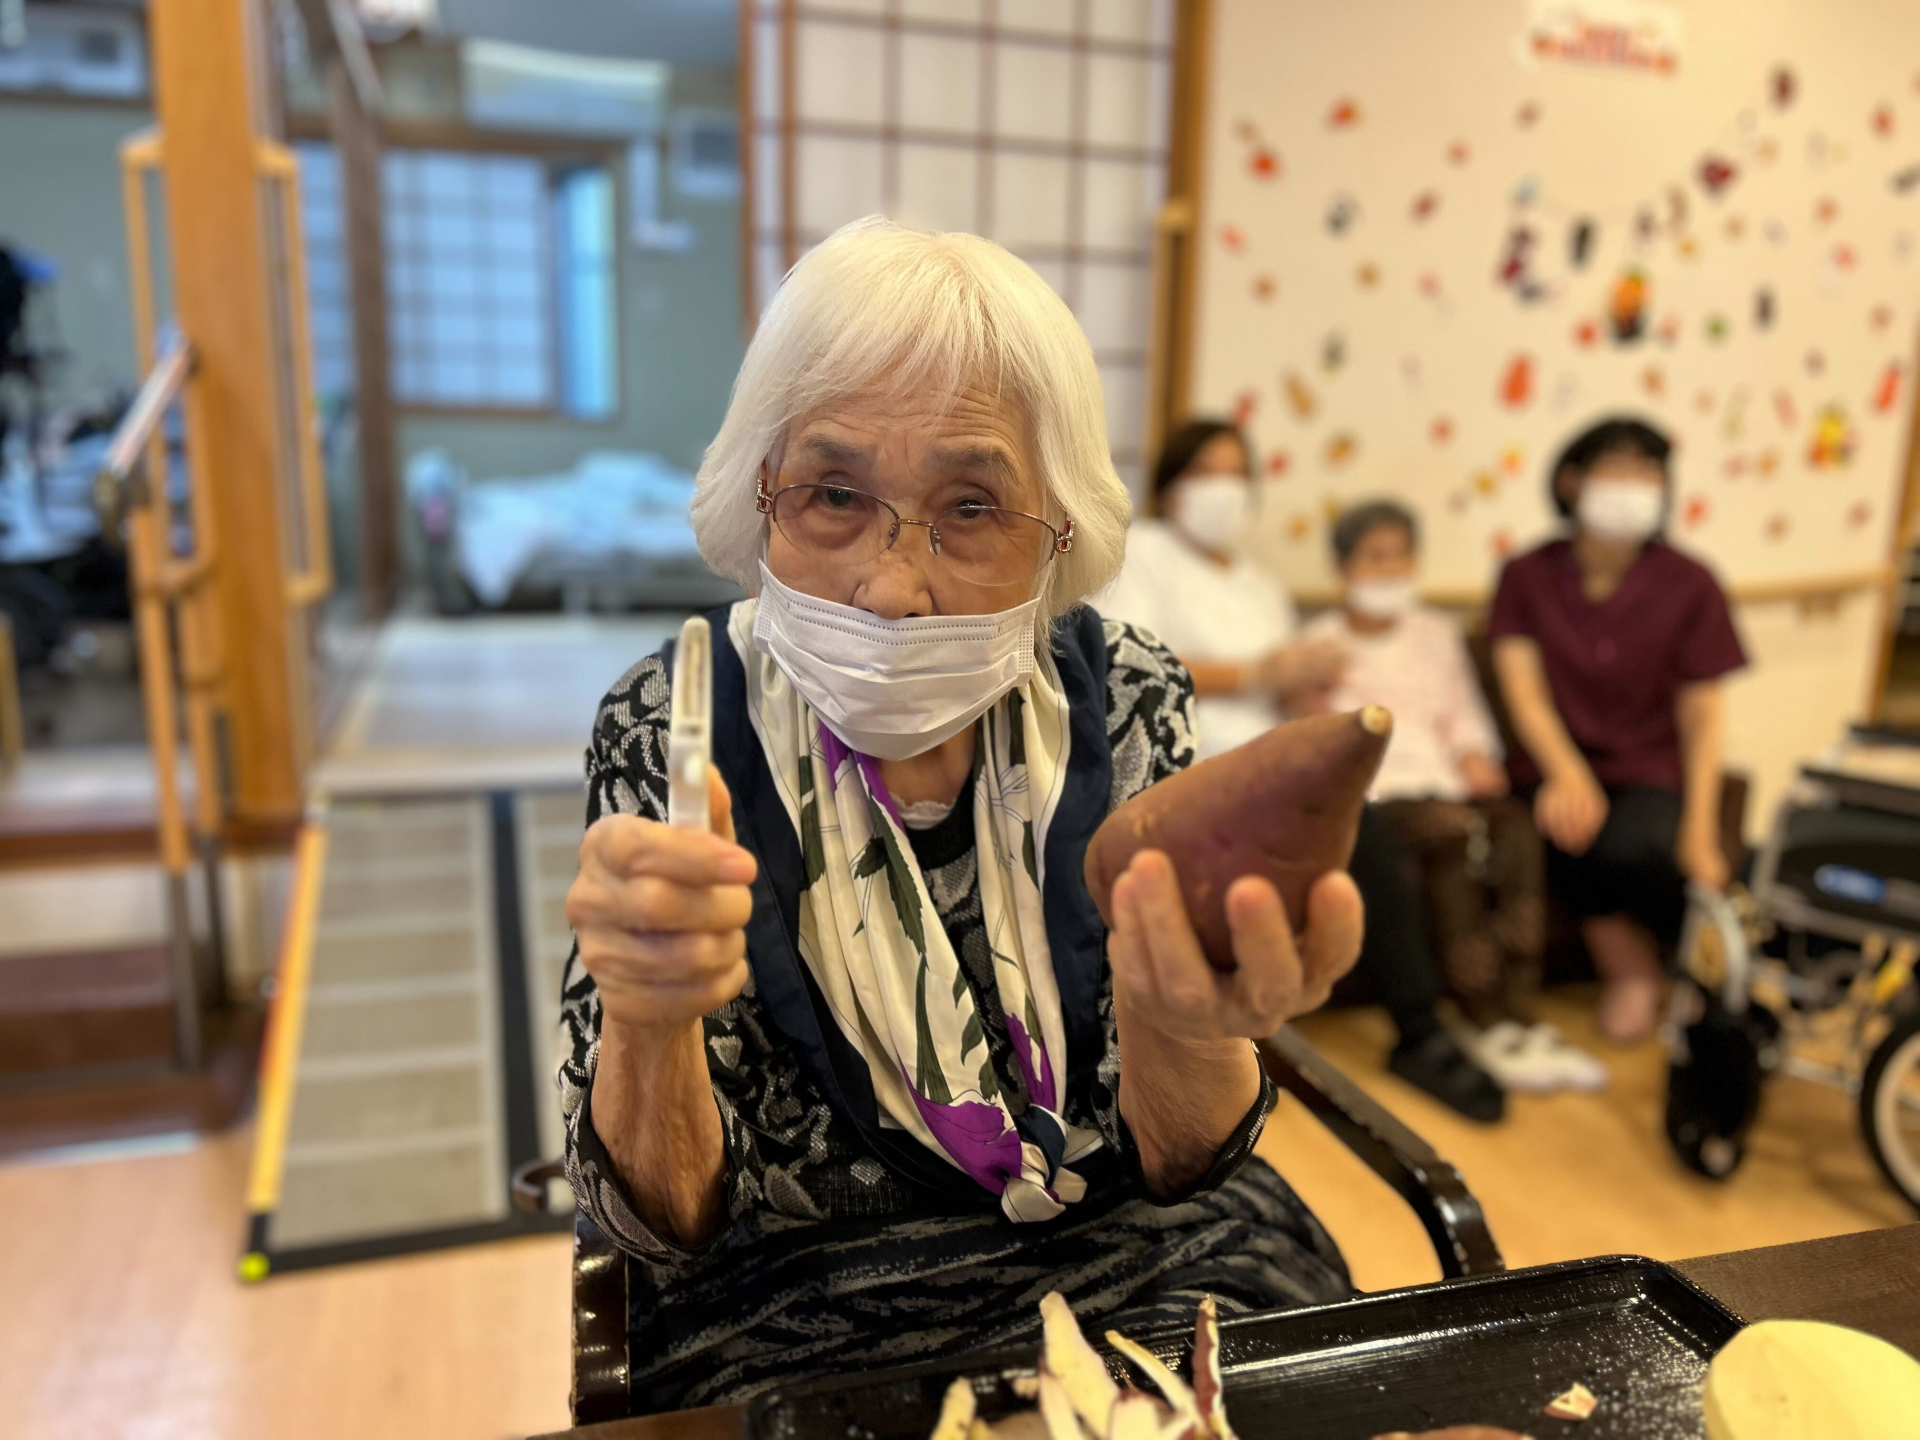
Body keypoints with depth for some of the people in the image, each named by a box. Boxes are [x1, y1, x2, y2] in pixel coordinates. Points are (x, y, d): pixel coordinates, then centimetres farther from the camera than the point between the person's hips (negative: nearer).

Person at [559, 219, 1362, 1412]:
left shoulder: (1130, 700, -10)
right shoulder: (673, 729, -14)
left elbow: (1178, 1164, -9)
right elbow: (669, 1218, -11)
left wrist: (1181, 1022, -32)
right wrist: (646, 1015, -33)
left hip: (1138, 1259, 2)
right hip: (797, 1305, -1)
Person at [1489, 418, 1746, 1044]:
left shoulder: (1690, 584, 0)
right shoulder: (1527, 575, 1)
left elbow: (1701, 714, 1)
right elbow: (1523, 687, -9)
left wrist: (1700, 828, -10)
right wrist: (1567, 774, -27)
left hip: (1650, 773, 0)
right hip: (1556, 766, 0)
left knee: (1632, 847, -33)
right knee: (1570, 830, -34)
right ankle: (1630, 969, -5)